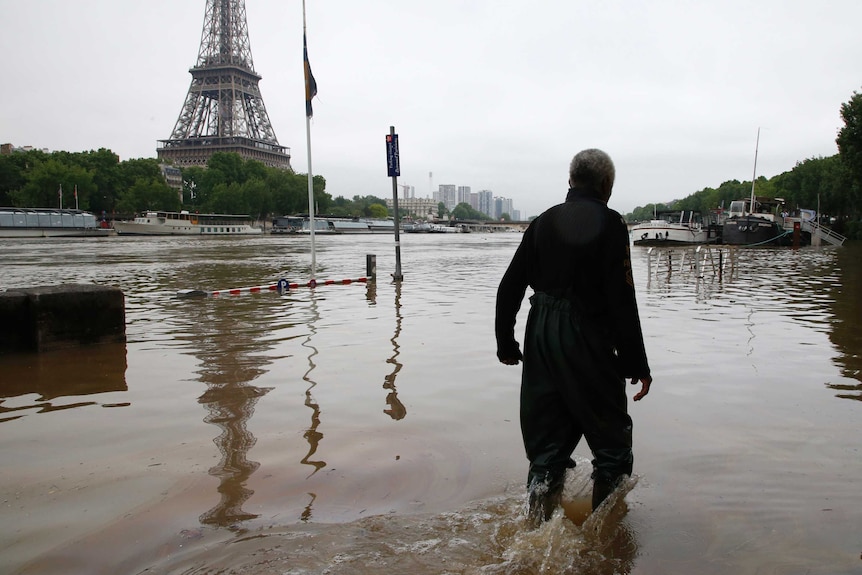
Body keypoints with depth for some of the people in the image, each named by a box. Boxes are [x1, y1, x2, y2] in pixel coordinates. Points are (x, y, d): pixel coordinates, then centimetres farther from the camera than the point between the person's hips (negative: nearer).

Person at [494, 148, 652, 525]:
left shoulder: (543, 222, 9)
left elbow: (509, 288, 9)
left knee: (547, 444, 14)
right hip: (588, 345, -5)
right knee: (612, 441, 13)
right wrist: (637, 365, -8)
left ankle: (536, 526, 14)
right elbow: (622, 302, -14)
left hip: (540, 342, 6)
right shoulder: (608, 224, -8)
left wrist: (505, 343, 19)